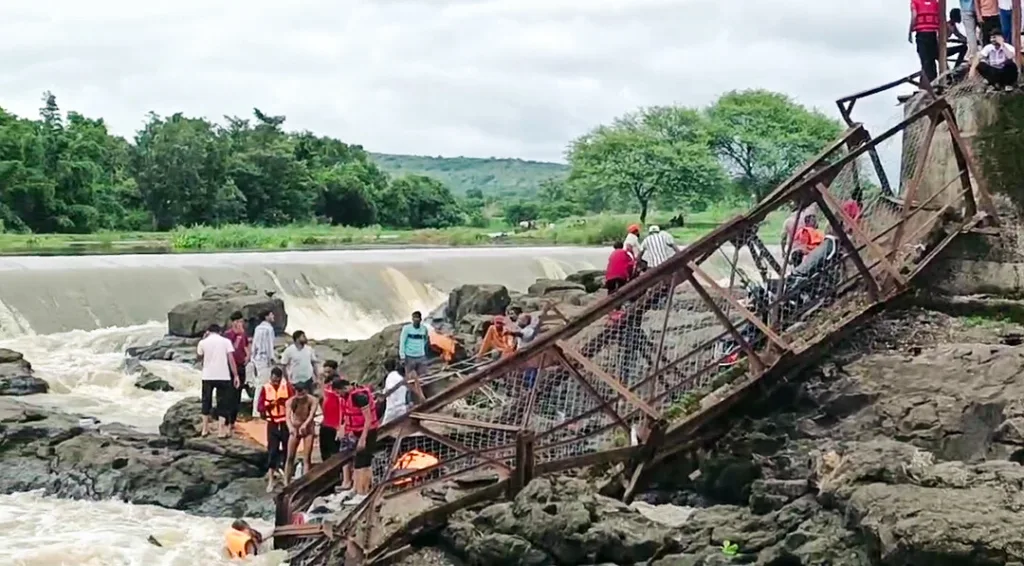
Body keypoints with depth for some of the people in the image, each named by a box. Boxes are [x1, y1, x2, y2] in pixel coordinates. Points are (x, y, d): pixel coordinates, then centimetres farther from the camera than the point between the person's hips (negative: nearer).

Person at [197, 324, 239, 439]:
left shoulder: (203, 342, 1)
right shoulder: (226, 341, 0)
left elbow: (199, 355, 20)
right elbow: (231, 359, -7)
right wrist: (236, 376, -5)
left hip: (208, 376, 1)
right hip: (223, 376, -1)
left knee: (206, 401, 16)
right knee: (222, 403, 5)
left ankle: (205, 429, 20)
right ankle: (222, 431, 1)